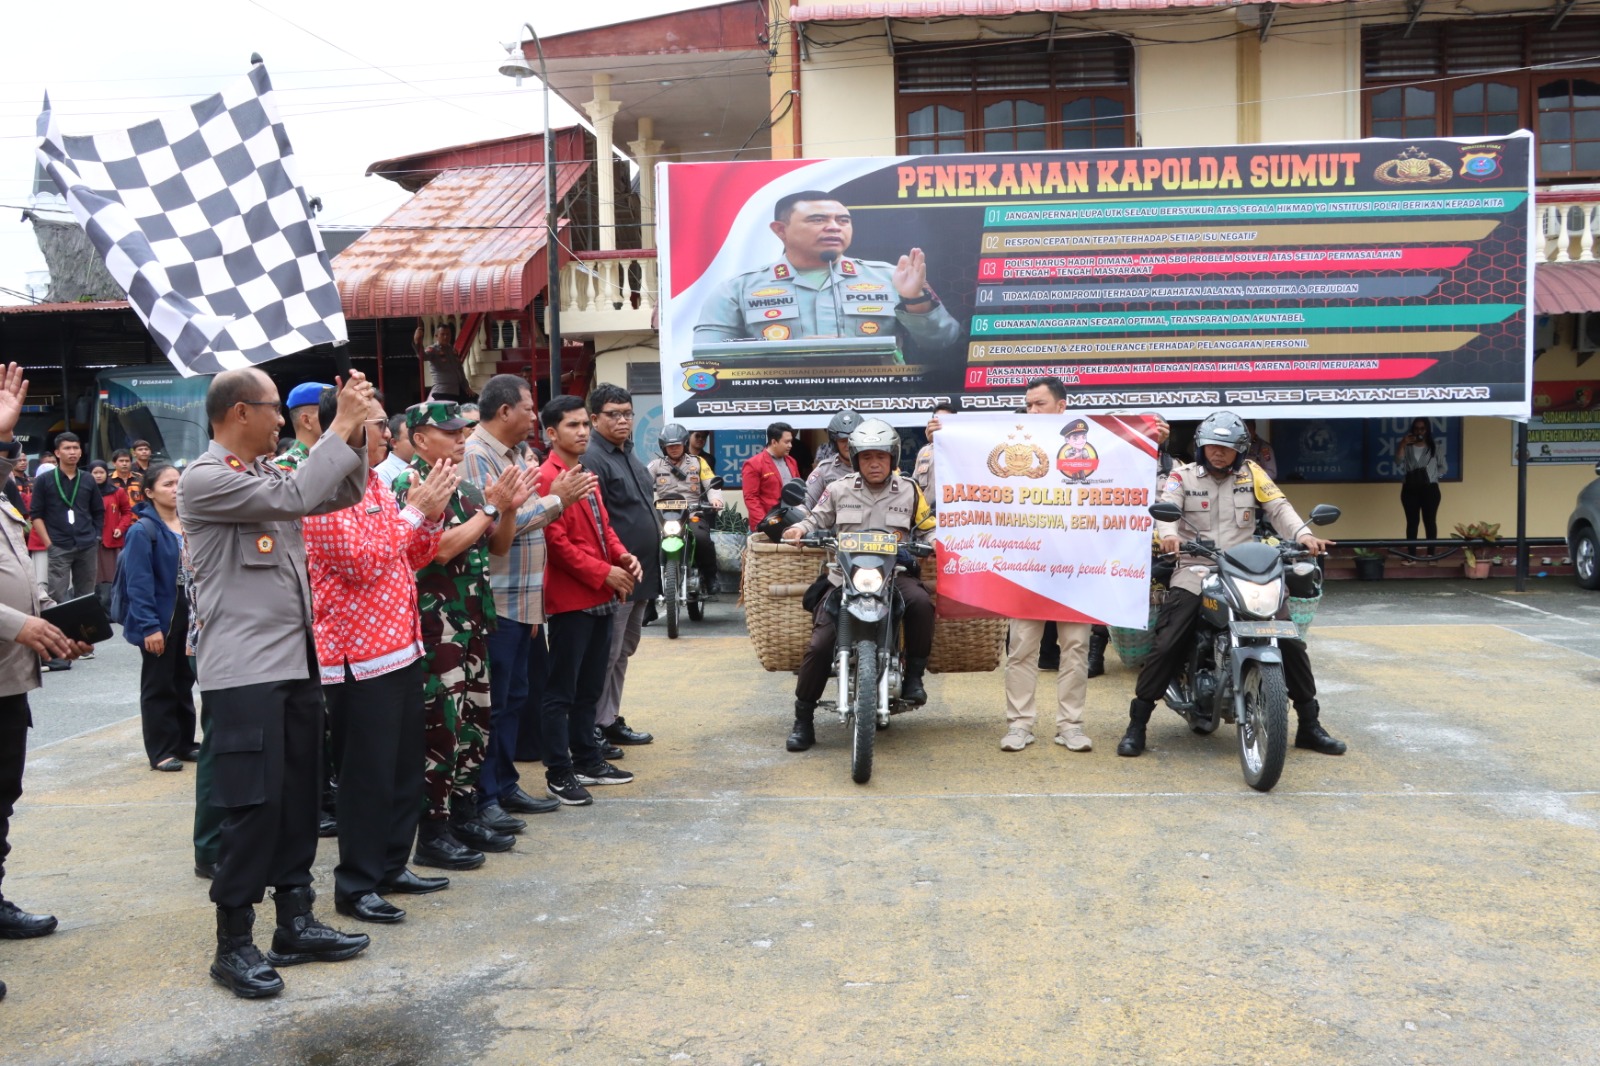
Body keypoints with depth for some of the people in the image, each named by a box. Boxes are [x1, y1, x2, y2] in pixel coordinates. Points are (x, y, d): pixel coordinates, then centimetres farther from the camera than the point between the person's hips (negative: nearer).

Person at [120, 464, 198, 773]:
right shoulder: (143, 530, -14)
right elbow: (139, 583, -17)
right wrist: (149, 625, -20)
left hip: (188, 613, 6)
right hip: (160, 618, -6)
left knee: (184, 681, 15)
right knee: (159, 686, 5)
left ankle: (184, 743, 26)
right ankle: (161, 750, 13)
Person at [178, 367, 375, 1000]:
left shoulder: (267, 475, 14)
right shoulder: (203, 479, -11)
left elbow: (343, 493, 18)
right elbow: (295, 498, -23)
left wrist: (355, 431, 4)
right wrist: (340, 427, -16)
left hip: (296, 662, 8)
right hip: (245, 671, -8)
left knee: (298, 799, 12)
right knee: (254, 806, -6)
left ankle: (295, 923, 23)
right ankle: (233, 944, 6)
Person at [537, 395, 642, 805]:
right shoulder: (546, 478, -14)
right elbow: (556, 541, -20)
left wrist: (623, 557, 1)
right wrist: (603, 573, -17)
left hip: (600, 597, 10)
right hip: (570, 599, -9)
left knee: (590, 687, 16)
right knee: (561, 690, 0)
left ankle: (587, 760, 27)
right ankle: (558, 773, 7)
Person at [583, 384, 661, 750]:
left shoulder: (629, 455, 16)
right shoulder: (592, 460, -14)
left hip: (641, 573, 10)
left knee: (623, 652, 16)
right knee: (606, 655, -3)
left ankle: (611, 720, 26)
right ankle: (593, 729, 6)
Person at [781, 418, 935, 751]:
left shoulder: (908, 491, 6)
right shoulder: (839, 489, 6)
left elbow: (928, 530, 13)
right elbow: (818, 518, 18)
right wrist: (800, 529, -3)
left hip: (895, 572, 0)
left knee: (921, 603, -34)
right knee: (819, 645, -10)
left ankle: (913, 675, -11)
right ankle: (803, 719, 6)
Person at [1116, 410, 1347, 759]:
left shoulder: (1251, 473, 10)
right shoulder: (1182, 475, 5)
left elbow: (1279, 507, 0)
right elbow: (1166, 507, -9)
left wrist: (1302, 534, -19)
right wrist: (1168, 534, -33)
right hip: (1195, 570, -2)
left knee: (1290, 642, -2)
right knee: (1166, 645, -14)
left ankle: (1309, 725, 14)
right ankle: (1136, 724, -3)